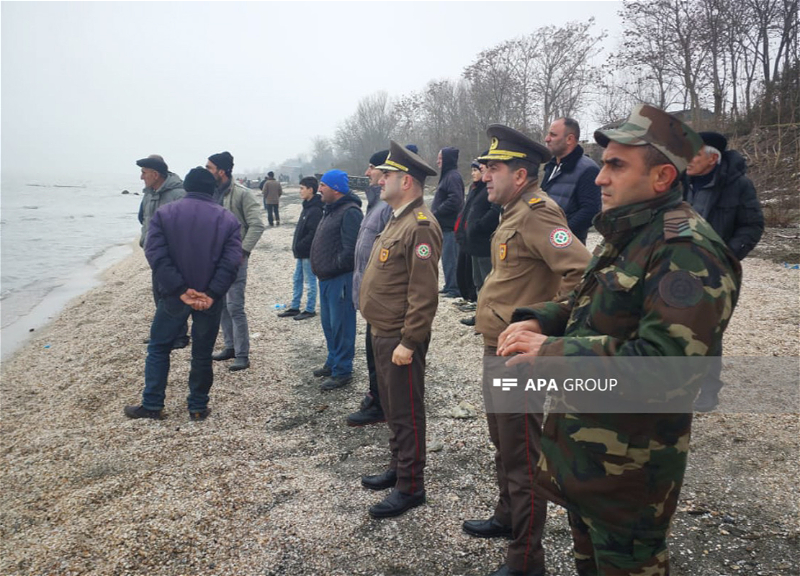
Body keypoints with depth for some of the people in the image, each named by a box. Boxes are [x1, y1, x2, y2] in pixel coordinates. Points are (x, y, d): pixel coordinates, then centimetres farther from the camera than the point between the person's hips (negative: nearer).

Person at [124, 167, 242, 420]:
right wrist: (210, 294, -16)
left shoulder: (164, 213, -1)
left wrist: (181, 291, -15)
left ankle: (152, 406, 19)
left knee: (158, 348, 16)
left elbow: (156, 255, -12)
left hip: (173, 296, 0)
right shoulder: (227, 219, 0)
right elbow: (231, 261, -11)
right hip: (210, 299, 1)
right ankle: (198, 407, 20)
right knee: (202, 354, 12)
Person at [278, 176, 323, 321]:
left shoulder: (315, 210, -19)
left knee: (310, 281, 2)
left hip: (308, 253, -10)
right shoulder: (307, 207, 11)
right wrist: (297, 246, 11)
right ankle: (294, 307, 26)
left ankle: (310, 310, 13)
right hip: (301, 252, 10)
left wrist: (299, 246, -18)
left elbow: (313, 233, -24)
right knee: (297, 280, 16)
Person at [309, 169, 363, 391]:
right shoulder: (331, 209, 15)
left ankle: (342, 372, 7)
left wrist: (334, 265, -14)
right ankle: (333, 362, 34)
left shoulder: (350, 212, -18)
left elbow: (351, 249, -26)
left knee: (341, 325, -3)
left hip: (341, 279, -10)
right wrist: (322, 268, 14)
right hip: (327, 278, 10)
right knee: (329, 323, 19)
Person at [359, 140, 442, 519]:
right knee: (392, 408, 21)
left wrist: (408, 343, -23)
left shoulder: (420, 226, -20)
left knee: (406, 413, 2)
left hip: (400, 340, -10)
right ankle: (398, 468, 37)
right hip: (383, 334, 10)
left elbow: (423, 293, -24)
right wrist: (381, 332, 18)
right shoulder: (398, 219, 13)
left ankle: (410, 487, 16)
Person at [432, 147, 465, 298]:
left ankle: (454, 288, -1)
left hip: (450, 225, -10)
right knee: (447, 257, 14)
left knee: (450, 257, -7)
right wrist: (436, 213, 10)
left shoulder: (453, 177, -13)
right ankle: (449, 286, 22)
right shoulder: (447, 176, 18)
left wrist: (436, 213, -16)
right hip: (445, 224, 10)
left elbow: (454, 201, -23)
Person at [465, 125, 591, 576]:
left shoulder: (537, 214, -20)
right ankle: (507, 518, 46)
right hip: (498, 350, 10)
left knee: (521, 458, 2)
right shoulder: (516, 213, 11)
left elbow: (581, 271, -32)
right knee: (503, 442, 25)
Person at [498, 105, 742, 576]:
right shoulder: (626, 236, 7)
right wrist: (537, 322, -3)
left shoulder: (685, 250, -24)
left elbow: (665, 363, -33)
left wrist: (553, 354, -29)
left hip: (630, 461, -9)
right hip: (583, 447, 9)